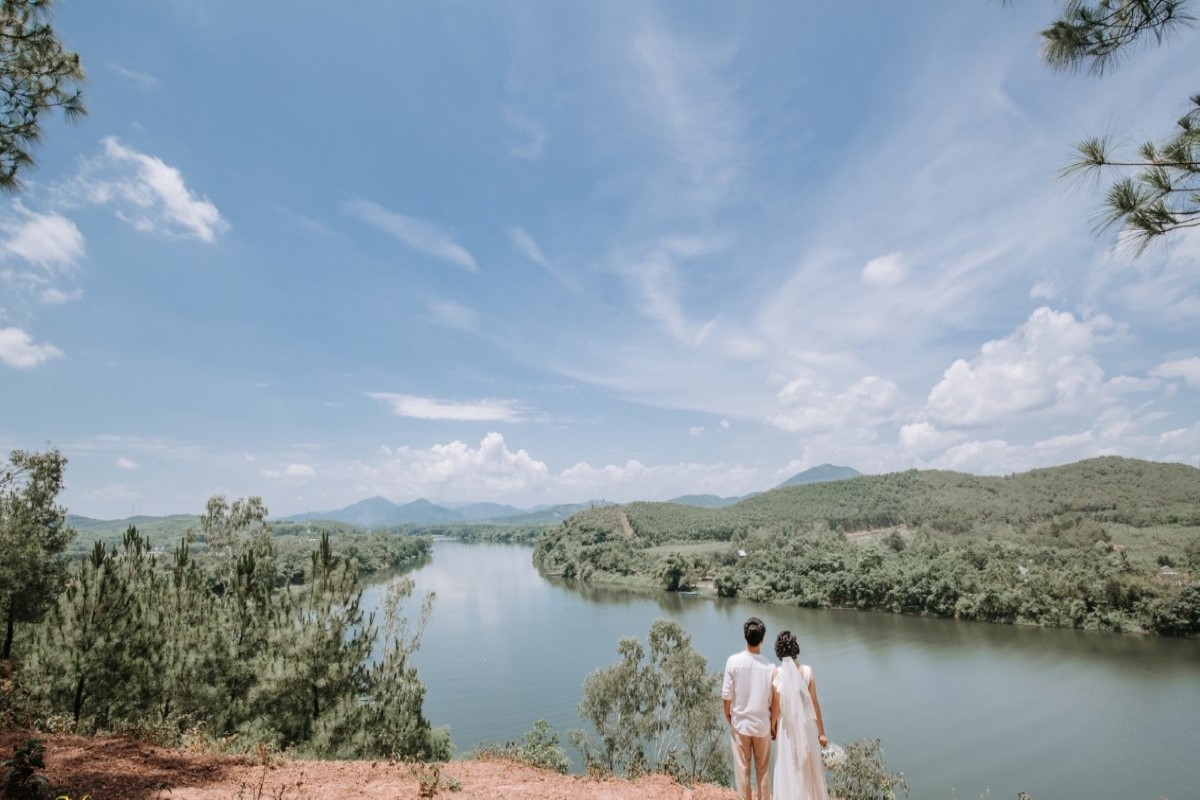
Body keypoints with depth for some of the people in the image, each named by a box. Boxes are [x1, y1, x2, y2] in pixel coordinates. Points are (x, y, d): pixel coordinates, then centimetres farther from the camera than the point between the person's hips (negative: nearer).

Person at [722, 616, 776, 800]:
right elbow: (773, 699, -10)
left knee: (742, 767, 15)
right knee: (763, 768, 19)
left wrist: (727, 714, 7)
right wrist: (773, 720, 8)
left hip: (739, 723, 0)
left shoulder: (733, 661, -18)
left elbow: (726, 694, -11)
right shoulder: (769, 666, -18)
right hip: (762, 724, 0)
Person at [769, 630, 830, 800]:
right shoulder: (807, 671, -12)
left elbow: (775, 706, -10)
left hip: (786, 727, -2)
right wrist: (821, 732, 3)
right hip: (806, 725, 2)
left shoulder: (776, 673, -16)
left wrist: (772, 726, 7)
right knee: (810, 766, 22)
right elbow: (814, 703, -7)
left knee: (788, 768, 14)